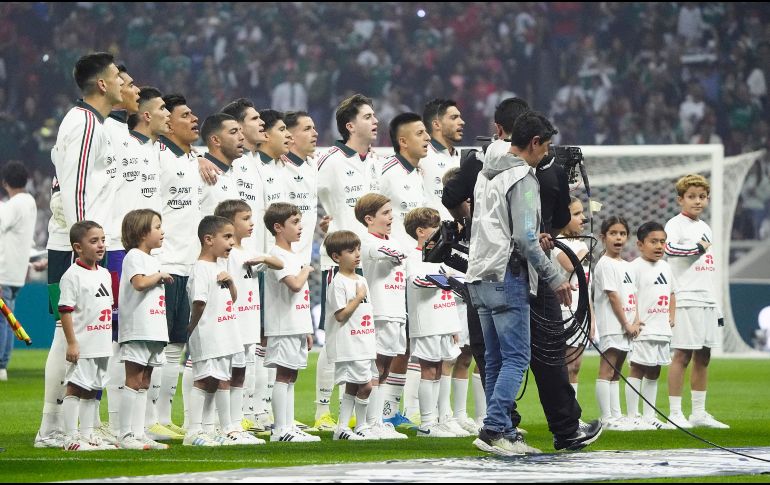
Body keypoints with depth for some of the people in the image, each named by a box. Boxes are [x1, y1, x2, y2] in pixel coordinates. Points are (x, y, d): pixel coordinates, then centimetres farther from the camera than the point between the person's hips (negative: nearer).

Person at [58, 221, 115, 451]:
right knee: (75, 388, -4)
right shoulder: (72, 276, -11)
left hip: (101, 345, 8)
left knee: (91, 389, 14)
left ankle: (88, 434, 21)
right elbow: (65, 310, -15)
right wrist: (71, 343, -19)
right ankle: (71, 437, -3)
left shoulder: (104, 274, 13)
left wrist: (109, 340, 19)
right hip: (82, 345, -8)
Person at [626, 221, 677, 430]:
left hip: (662, 329, 8)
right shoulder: (636, 267, -9)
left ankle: (649, 416, 18)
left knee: (654, 372, 12)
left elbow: (671, 293, 26)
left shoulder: (665, 266, 15)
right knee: (637, 369, -6)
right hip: (643, 329, -8)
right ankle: (632, 416, -4)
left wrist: (671, 315, 14)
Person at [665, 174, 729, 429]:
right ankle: (675, 413, -6)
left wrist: (717, 307, 21)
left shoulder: (705, 227, 20)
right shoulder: (676, 224, -3)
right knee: (682, 355, -8)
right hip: (686, 300, -8)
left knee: (703, 357, 9)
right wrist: (699, 248, -11)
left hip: (707, 302, 8)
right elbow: (670, 247, -27)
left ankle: (699, 413, 14)